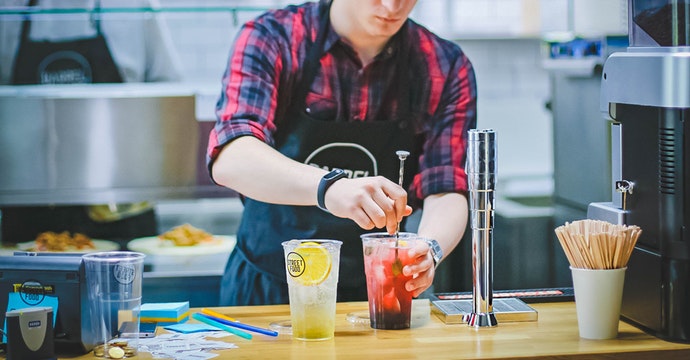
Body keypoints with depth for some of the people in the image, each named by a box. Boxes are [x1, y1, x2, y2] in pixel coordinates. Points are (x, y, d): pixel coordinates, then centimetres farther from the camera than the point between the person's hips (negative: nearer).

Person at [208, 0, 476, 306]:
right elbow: (230, 160, -25)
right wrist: (328, 186, -43)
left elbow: (446, 193, -7)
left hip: (377, 296, 3)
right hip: (264, 291, -2)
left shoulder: (448, 68, -2)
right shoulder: (269, 39, -10)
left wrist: (428, 251, -30)